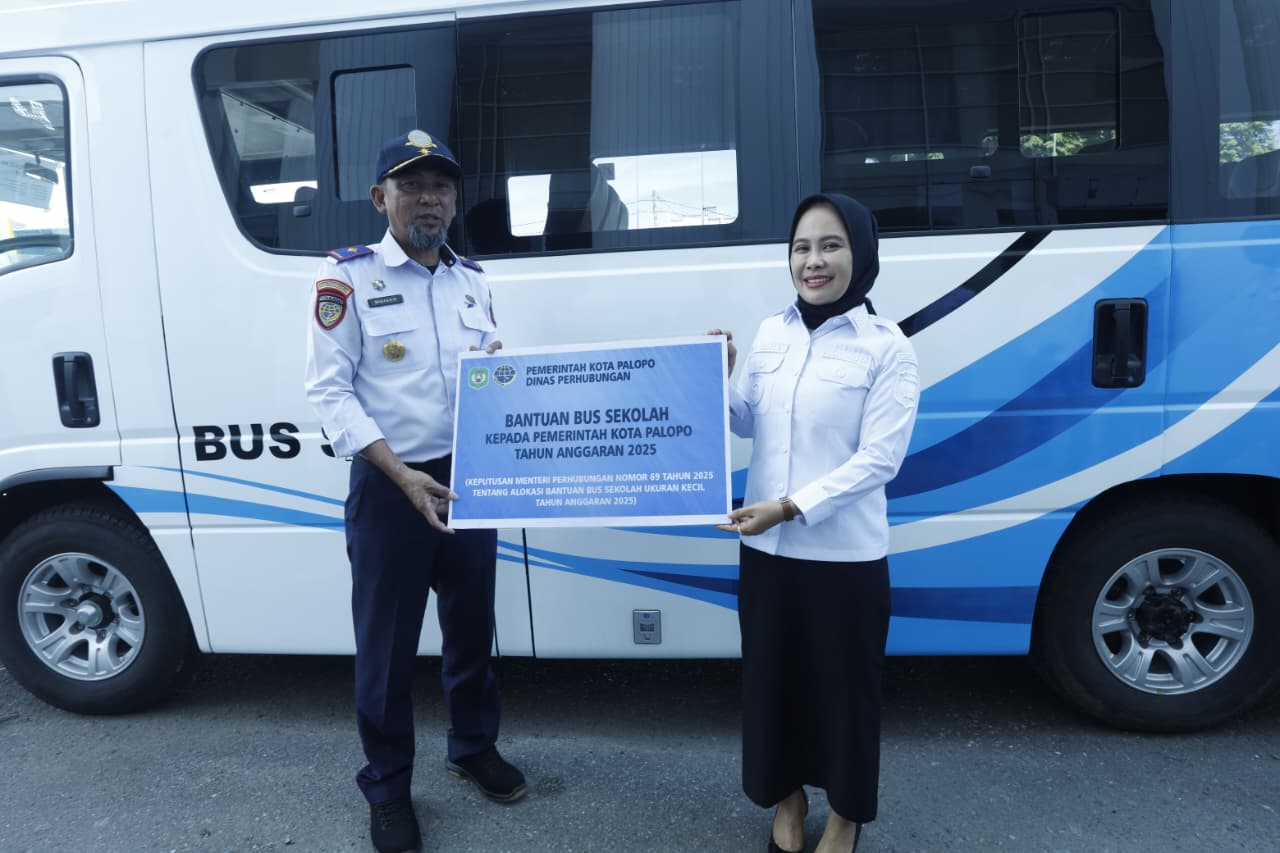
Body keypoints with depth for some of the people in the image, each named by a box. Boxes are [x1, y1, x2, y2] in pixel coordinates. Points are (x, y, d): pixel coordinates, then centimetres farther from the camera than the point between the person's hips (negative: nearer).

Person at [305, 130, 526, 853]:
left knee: (472, 624, 18)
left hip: (469, 481, 5)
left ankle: (475, 747, 39)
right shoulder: (348, 276, -6)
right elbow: (329, 391, -10)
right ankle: (388, 786, 27)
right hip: (390, 486, -4)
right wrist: (403, 476, -19)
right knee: (387, 643, 7)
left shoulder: (474, 279, 9)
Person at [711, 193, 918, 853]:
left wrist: (791, 507, -22)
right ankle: (787, 798, 42)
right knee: (772, 677, 17)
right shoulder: (770, 333, 4)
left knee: (844, 687, 13)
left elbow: (879, 458, -16)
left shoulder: (887, 347, -10)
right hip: (766, 549, 4)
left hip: (846, 555, -4)